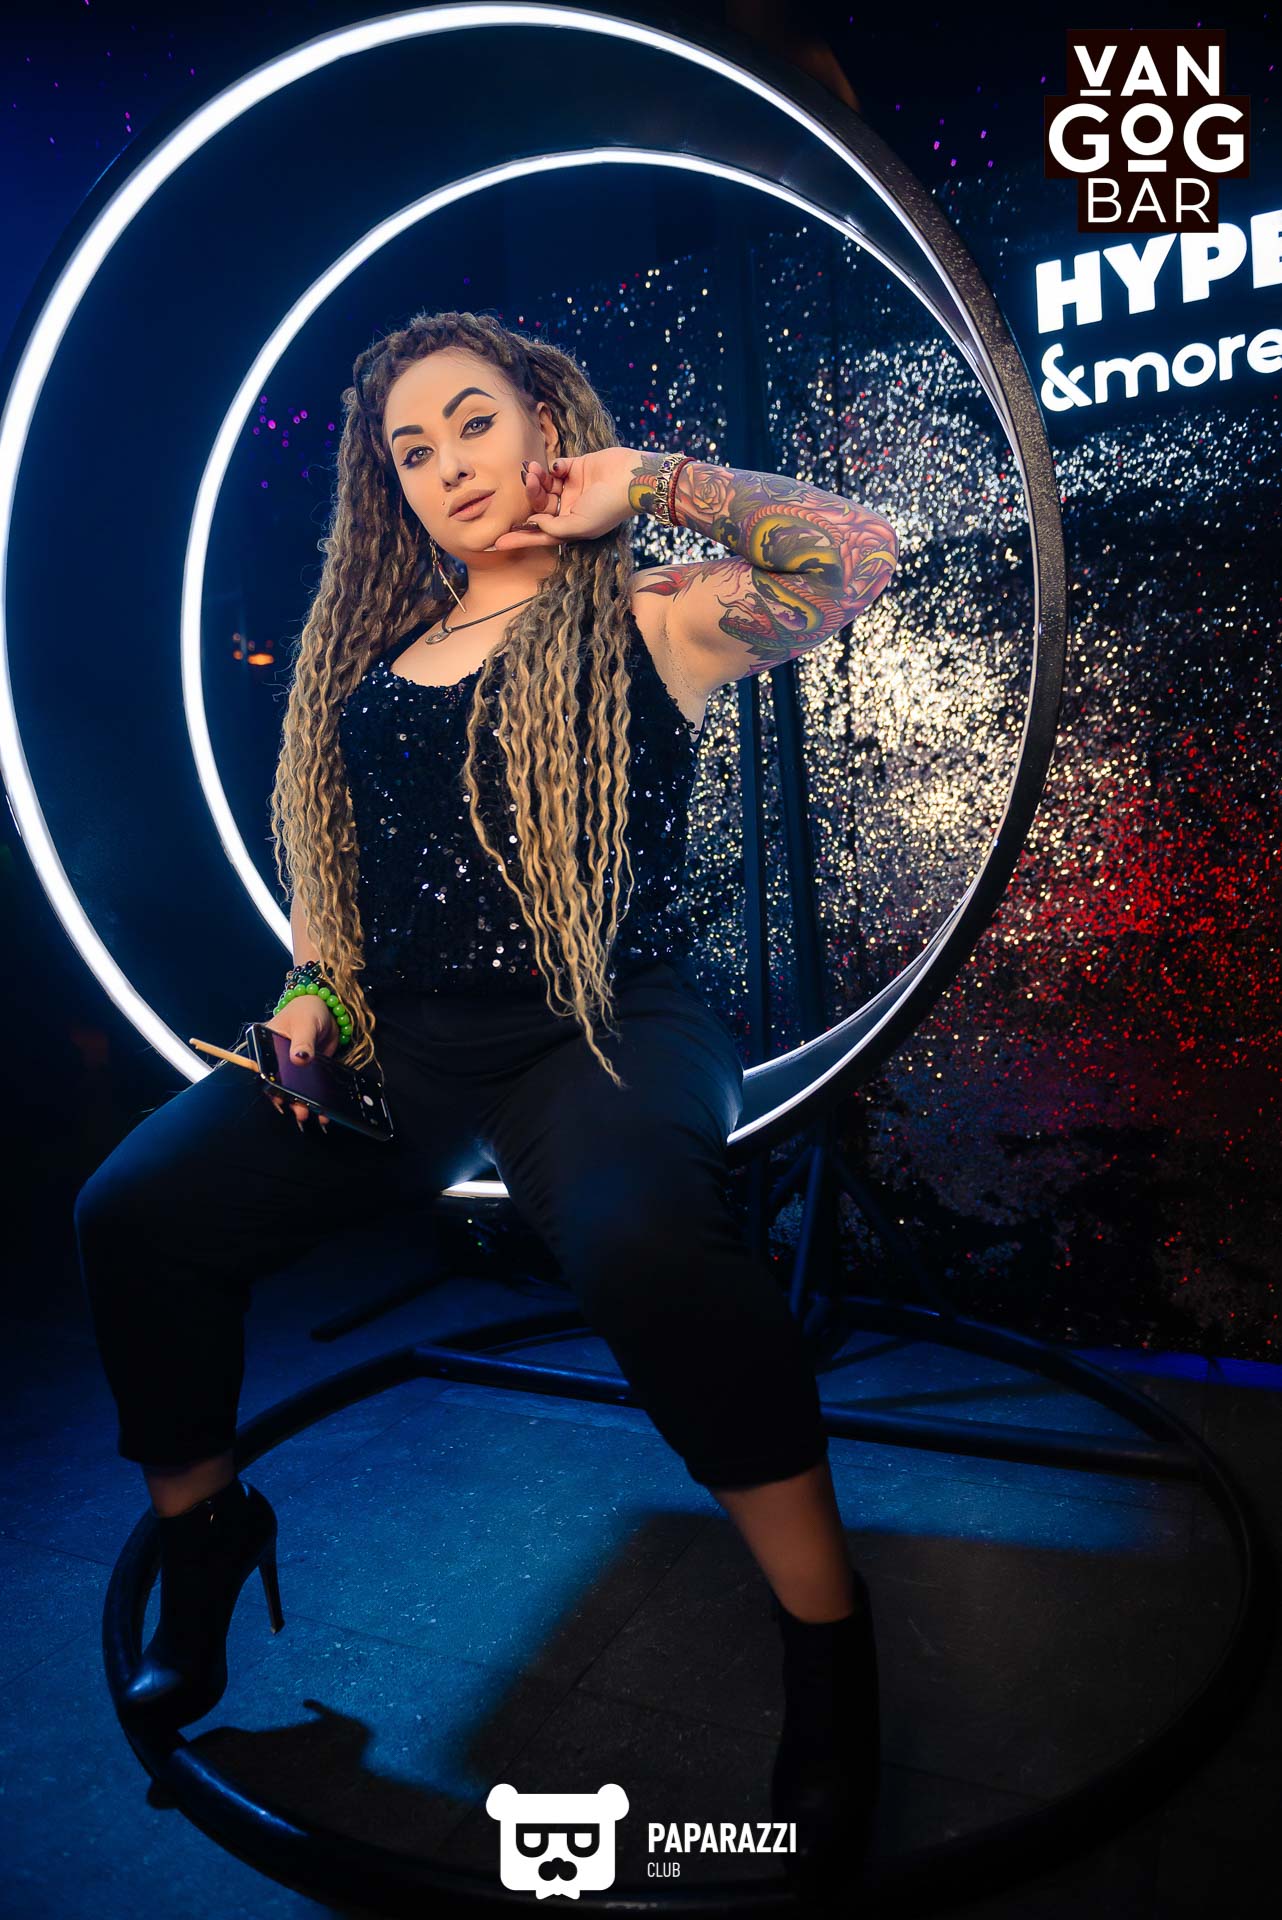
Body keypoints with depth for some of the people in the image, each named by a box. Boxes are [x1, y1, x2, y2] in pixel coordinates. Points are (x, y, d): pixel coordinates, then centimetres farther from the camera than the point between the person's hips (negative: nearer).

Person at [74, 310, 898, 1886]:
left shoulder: (647, 619, 5)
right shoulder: (376, 644, 19)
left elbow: (850, 558, -10)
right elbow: (338, 857, 23)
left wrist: (655, 482, 0)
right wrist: (316, 989, 6)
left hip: (603, 1025, -4)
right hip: (402, 1032, 5)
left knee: (643, 1241, -36)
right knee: (133, 1212, -14)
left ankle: (828, 1649, -12)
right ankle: (201, 1528, 15)